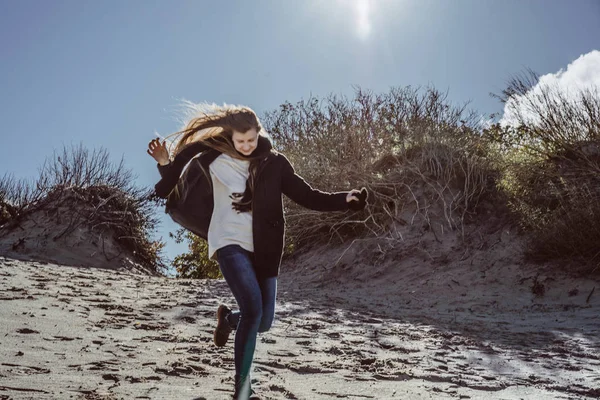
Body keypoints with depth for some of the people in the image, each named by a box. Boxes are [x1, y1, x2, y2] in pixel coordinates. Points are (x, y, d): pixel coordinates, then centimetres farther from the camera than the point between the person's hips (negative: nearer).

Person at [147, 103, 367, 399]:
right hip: (229, 243, -3)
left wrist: (344, 200, -12)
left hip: (263, 249, 3)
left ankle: (228, 318, 40)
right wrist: (166, 165, -9)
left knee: (263, 322, 3)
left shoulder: (274, 163, 1)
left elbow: (307, 196, 0)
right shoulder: (213, 159, -1)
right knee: (253, 309, -20)